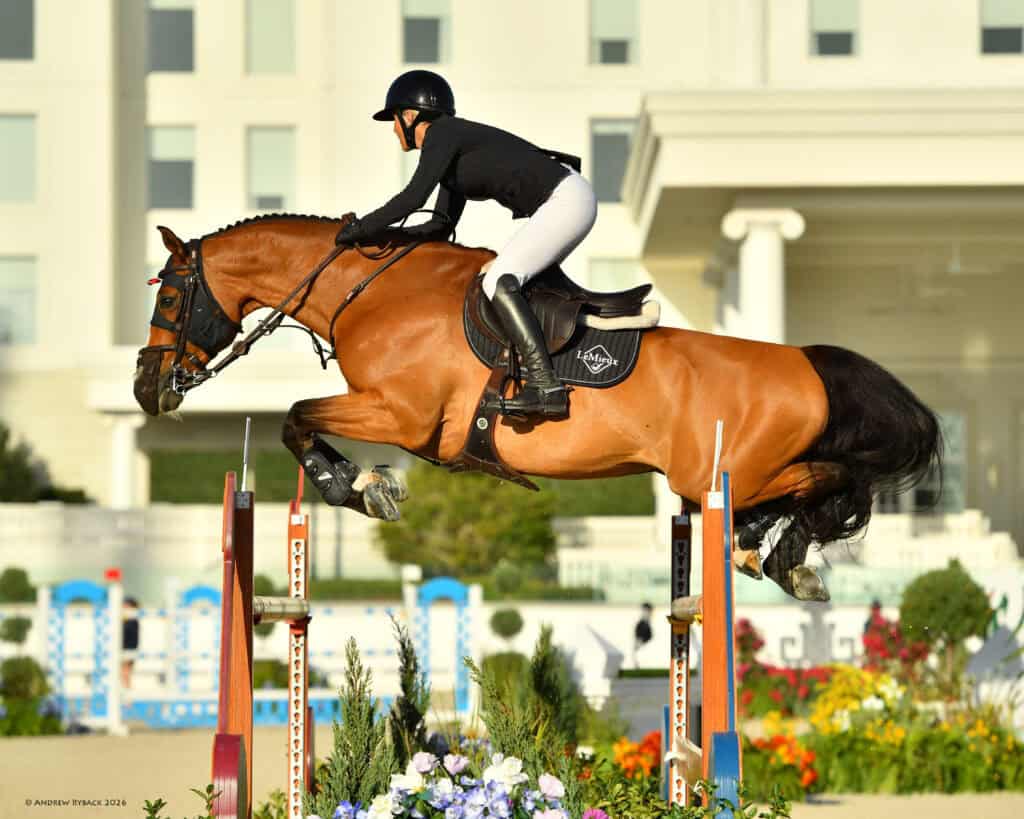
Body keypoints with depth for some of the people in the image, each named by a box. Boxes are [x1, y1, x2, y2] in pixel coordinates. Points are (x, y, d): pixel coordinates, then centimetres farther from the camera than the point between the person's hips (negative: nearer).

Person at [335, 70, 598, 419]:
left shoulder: (443, 133, -7)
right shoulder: (454, 148, 21)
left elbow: (414, 197, -16)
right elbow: (443, 224, 24)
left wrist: (363, 228, -7)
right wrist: (380, 233, 17)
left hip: (566, 199, -10)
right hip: (567, 201, 10)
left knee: (498, 281, -18)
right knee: (507, 281, 19)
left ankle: (546, 386, -28)